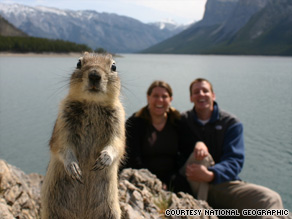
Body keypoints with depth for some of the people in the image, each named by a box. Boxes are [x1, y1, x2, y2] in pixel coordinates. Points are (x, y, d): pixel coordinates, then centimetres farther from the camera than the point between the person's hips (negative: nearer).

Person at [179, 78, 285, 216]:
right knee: (201, 156, -33)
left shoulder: (231, 123, 1)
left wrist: (210, 175, -32)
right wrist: (197, 144, -22)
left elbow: (235, 160, -11)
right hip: (192, 184, 1)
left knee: (271, 199, -28)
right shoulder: (183, 121, 5)